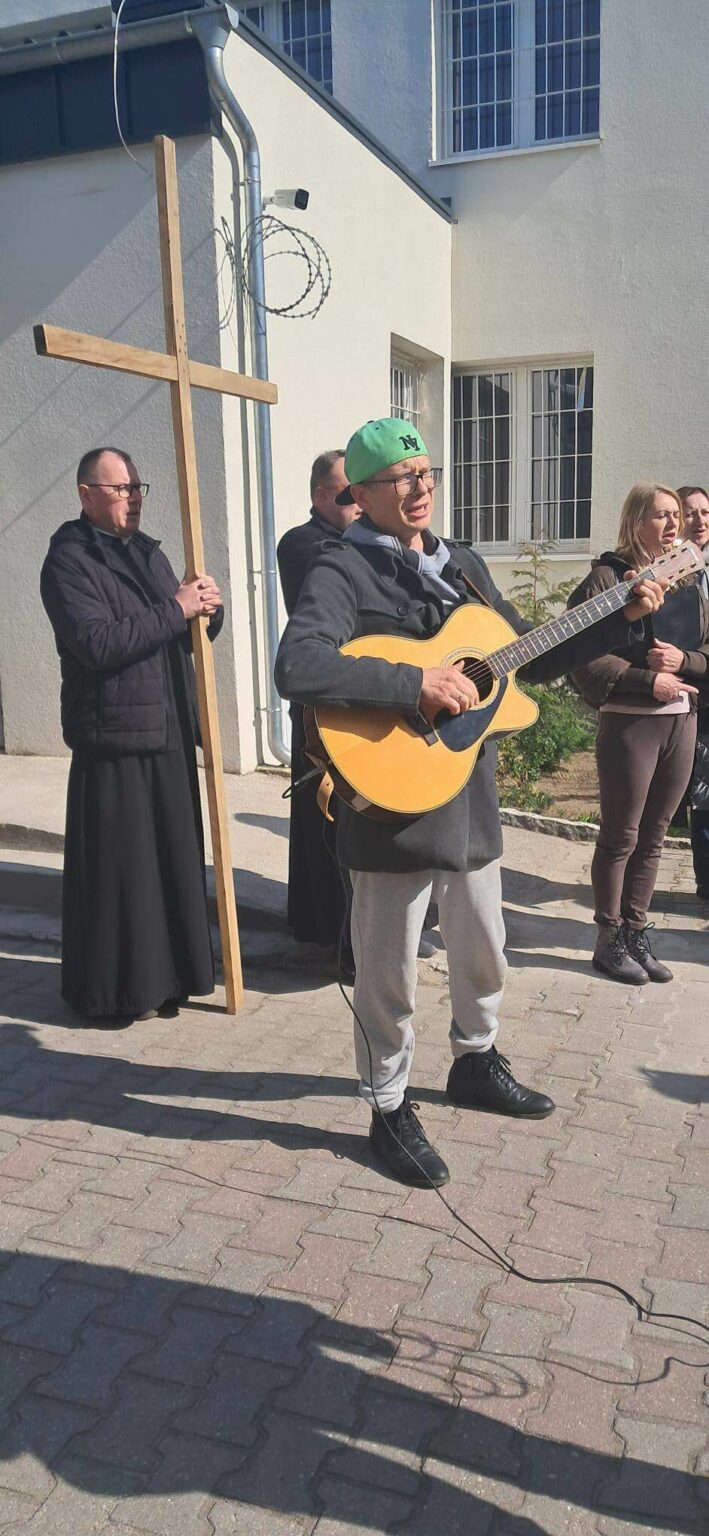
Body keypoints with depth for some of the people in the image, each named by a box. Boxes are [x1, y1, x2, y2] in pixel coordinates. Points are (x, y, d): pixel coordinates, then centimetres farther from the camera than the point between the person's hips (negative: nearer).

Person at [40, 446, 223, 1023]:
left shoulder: (149, 553, 16)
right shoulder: (68, 561, -8)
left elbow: (186, 635, 18)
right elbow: (98, 644, -22)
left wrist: (209, 608, -4)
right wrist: (175, 609, -19)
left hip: (168, 735, 7)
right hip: (113, 740, -7)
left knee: (173, 856, 12)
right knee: (119, 865, 0)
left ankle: (166, 973, 26)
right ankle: (116, 987, 14)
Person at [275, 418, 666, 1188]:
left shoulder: (462, 565, 12)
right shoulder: (342, 571, -13)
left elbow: (533, 658, 19)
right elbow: (297, 667, -31)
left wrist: (623, 618, 11)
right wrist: (417, 684, -31)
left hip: (470, 795, 8)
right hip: (392, 800, -7)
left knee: (482, 949, 22)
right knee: (389, 971, 5)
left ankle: (475, 1062, 45)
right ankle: (389, 1109, 25)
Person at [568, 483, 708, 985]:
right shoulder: (609, 577, -7)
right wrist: (649, 682, -17)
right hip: (630, 723, -6)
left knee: (653, 836, 12)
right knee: (621, 838, 3)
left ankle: (636, 934, 23)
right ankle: (610, 940, 15)